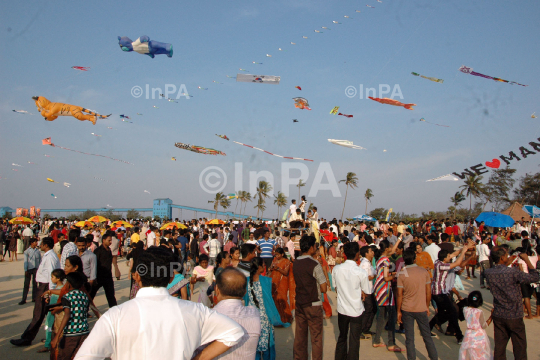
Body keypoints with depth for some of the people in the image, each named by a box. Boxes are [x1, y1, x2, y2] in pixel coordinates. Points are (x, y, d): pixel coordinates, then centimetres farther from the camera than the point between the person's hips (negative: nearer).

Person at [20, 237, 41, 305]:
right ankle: (24, 299, 6)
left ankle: (34, 298, 17)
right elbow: (25, 261, -3)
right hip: (29, 269, -2)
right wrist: (25, 270, -7)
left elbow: (40, 260, 9)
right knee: (26, 284, 0)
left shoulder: (38, 251, 5)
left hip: (36, 269, 2)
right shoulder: (27, 251, -2)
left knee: (35, 284, 8)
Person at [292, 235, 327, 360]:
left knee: (300, 335, 14)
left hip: (299, 303, 6)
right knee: (316, 336, 5)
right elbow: (323, 289, -14)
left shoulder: (295, 263, 3)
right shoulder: (314, 264, -17)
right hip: (313, 304, -6)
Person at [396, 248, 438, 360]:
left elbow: (399, 295, -8)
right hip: (421, 309, 2)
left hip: (407, 310, -1)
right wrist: (427, 307, 14)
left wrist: (398, 311, 1)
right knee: (427, 336, 15)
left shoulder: (402, 274, -10)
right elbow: (428, 292, 0)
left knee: (409, 338, 7)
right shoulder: (424, 271, -5)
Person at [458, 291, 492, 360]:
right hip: (479, 335, -4)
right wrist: (491, 316, -6)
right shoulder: (479, 312, -19)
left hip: (469, 334, 4)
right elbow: (483, 326, -10)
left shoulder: (465, 309, -7)